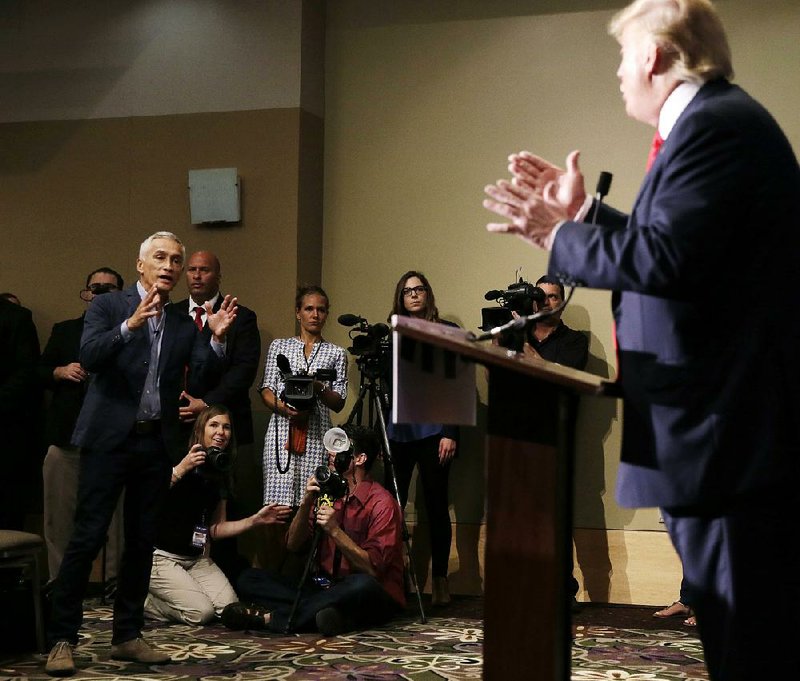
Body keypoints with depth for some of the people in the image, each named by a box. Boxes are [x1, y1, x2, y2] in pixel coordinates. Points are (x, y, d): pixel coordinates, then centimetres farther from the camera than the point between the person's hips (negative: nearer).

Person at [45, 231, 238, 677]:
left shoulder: (184, 324, 12)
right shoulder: (108, 306, 2)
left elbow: (202, 380, 2)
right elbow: (89, 357, -14)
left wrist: (217, 339, -14)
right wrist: (130, 325, -28)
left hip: (158, 443, 4)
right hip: (110, 438, -4)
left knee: (143, 542, 9)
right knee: (88, 538, -6)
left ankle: (128, 636, 20)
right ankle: (62, 639, 2)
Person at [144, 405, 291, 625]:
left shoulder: (220, 476, 8)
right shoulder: (178, 461, -11)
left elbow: (215, 529, 9)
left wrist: (255, 520, -1)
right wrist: (180, 470, -32)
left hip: (197, 559, 7)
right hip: (161, 557, -7)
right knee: (201, 613, -22)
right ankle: (143, 599, 3)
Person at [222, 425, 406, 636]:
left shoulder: (381, 503, -10)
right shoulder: (327, 493, 9)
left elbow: (373, 569, -18)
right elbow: (293, 545, 5)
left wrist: (335, 530, -25)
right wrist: (306, 503, -10)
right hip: (326, 587, 6)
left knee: (362, 586, -41)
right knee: (249, 579, -5)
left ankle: (269, 617, -31)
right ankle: (319, 612, -28)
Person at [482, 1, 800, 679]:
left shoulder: (716, 125, -16)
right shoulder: (715, 119, 17)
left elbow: (663, 258, -24)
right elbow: (669, 243, 20)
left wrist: (556, 235, -10)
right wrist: (583, 211, 20)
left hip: (727, 419, -11)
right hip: (720, 419, 11)